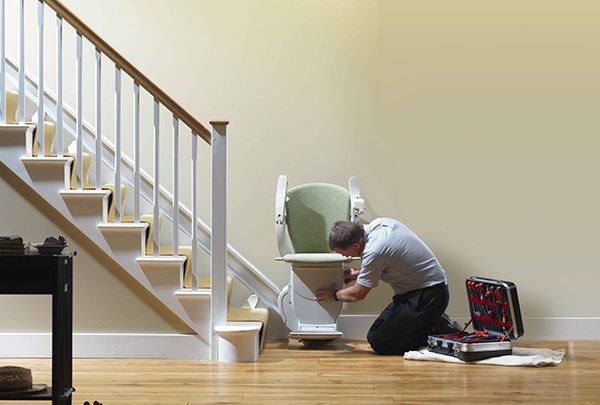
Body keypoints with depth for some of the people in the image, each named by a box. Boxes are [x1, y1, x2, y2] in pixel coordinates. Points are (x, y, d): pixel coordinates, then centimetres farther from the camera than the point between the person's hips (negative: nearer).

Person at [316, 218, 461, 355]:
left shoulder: (374, 252, -26)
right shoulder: (379, 223, 0)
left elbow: (357, 294, -11)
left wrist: (333, 294, 9)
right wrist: (357, 274, 20)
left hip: (428, 296, -10)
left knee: (378, 342, -12)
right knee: (376, 331, 10)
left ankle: (439, 332, -8)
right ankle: (434, 323, 9)